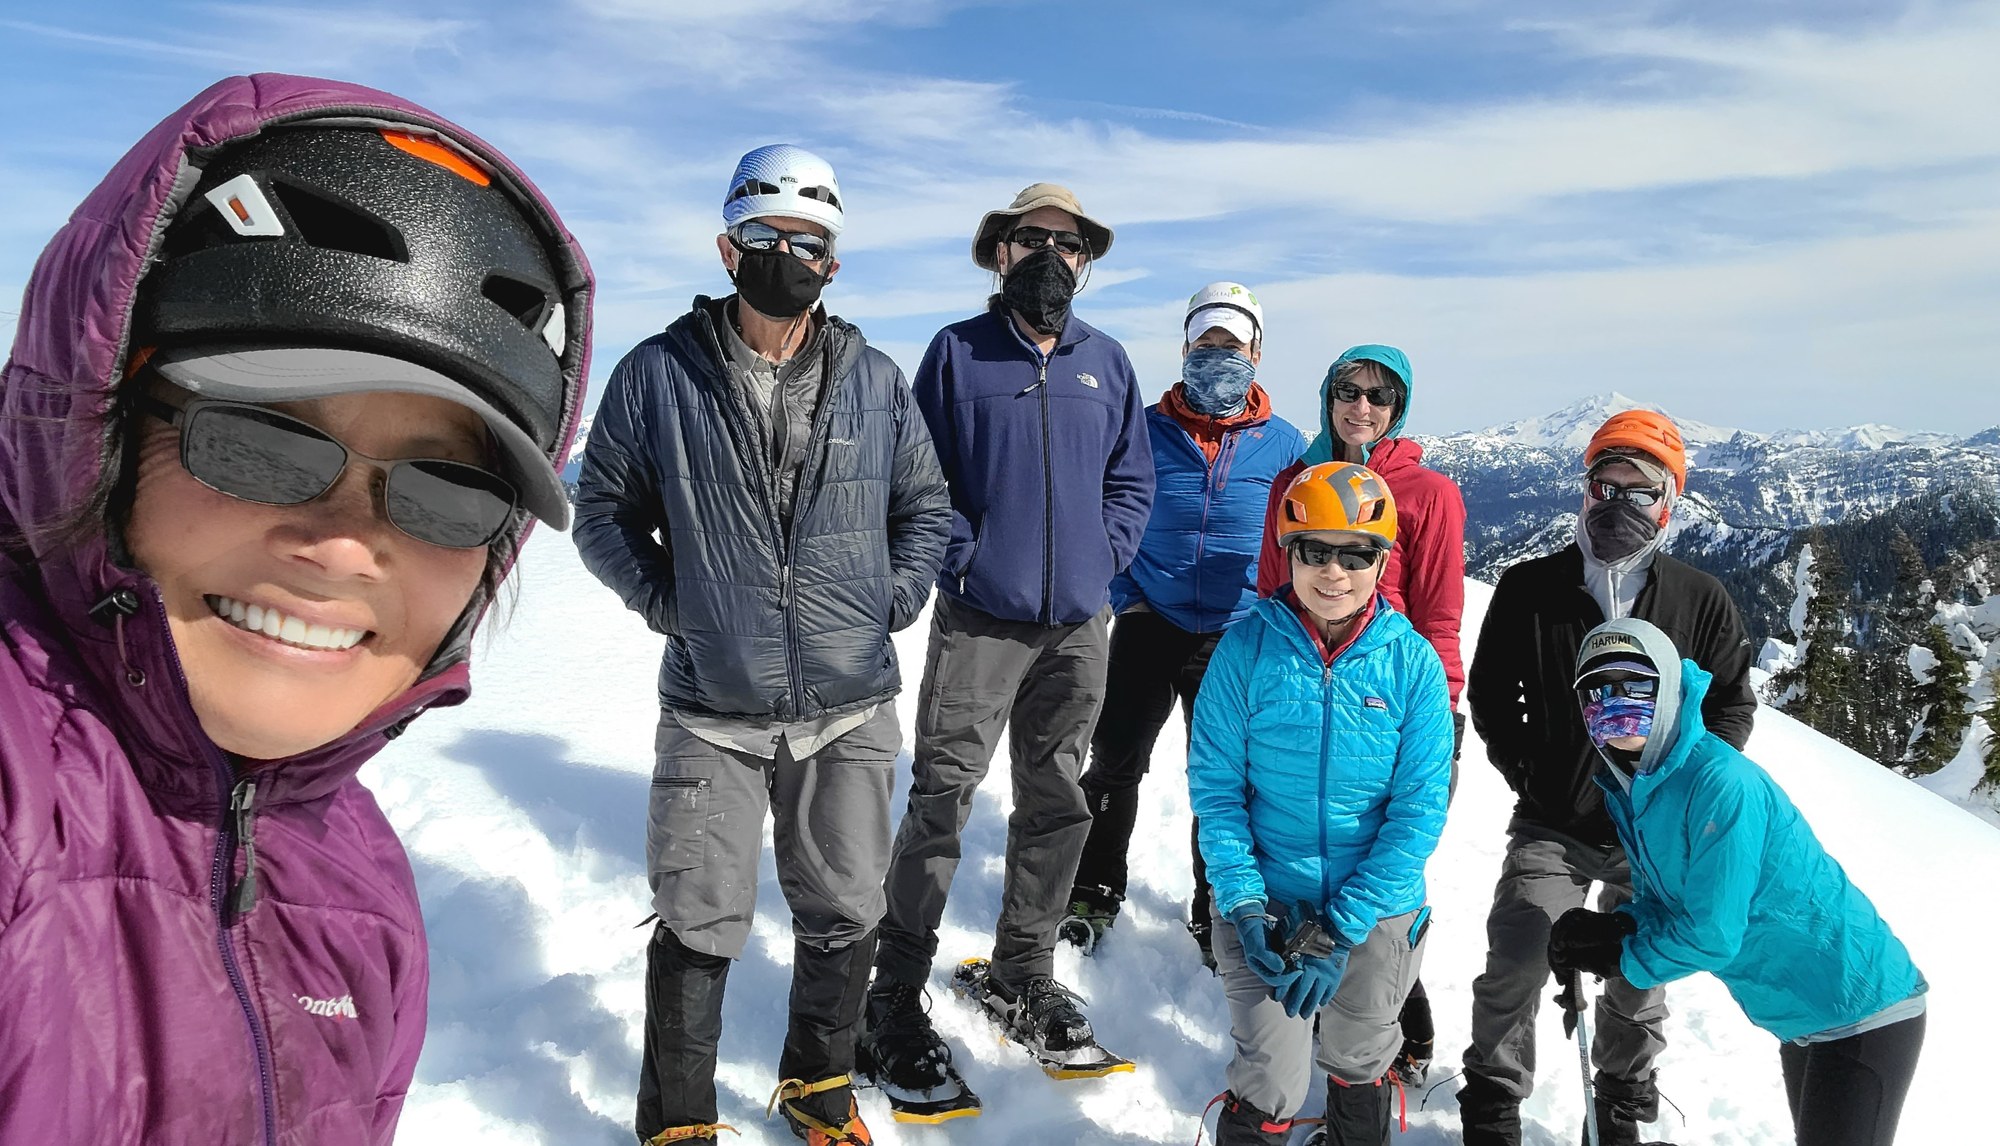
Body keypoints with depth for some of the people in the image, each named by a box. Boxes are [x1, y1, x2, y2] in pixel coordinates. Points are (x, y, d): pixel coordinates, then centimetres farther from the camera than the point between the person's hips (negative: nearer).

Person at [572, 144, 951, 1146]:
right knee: (698, 927, 6)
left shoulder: (876, 381, 3)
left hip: (851, 712, 3)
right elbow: (603, 508, 6)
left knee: (843, 916, 15)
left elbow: (925, 505, 13)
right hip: (711, 713, -2)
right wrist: (666, 600, -4)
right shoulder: (660, 373, -3)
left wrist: (892, 601, 1)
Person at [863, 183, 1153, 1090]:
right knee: (941, 801, -2)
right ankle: (896, 993, 11)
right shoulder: (958, 352, 0)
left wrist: (1099, 558, 1)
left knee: (1056, 807, 12)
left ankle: (1022, 977, 28)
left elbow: (1132, 480, 14)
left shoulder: (1107, 361, 10)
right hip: (980, 621, -4)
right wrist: (963, 560, -10)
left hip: (1078, 625, 4)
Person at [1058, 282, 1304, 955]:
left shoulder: (1283, 445, 2)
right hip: (1150, 625, 0)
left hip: (1237, 639, 0)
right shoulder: (1146, 431, 1)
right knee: (1114, 763, 5)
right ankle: (1092, 894, 23)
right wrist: (1124, 596, -2)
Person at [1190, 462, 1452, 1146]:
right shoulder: (1247, 648, -11)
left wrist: (1340, 929, -16)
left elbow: (1419, 810, -11)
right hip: (1267, 902, -1)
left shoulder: (1413, 662, -10)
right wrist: (1243, 905, -17)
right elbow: (1215, 786, -8)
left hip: (1377, 909, 2)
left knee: (1359, 1062, 22)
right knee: (1272, 1083, -4)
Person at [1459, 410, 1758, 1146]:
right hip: (1550, 826, -1)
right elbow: (1490, 691, 5)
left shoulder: (1701, 602, -3)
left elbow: (1732, 705, 7)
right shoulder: (1529, 588, -5)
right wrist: (1528, 772, -3)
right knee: (1513, 970, -9)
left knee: (1638, 980, 14)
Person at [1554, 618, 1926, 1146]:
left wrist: (1617, 958, -13)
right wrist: (1609, 930, -13)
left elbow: (1712, 934, -26)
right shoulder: (1627, 785, -1)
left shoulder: (1722, 782, -28)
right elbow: (1660, 901, 7)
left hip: (1865, 1012, -9)